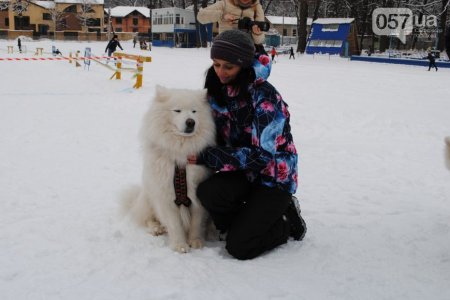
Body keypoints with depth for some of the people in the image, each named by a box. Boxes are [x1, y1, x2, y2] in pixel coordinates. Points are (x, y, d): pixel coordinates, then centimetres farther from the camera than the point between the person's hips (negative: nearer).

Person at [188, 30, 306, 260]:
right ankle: (248, 221, 2)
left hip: (275, 177, -6)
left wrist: (206, 157, -27)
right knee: (207, 192, -28)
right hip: (243, 172, 6)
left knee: (239, 247, -17)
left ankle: (287, 223, 11)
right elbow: (218, 138, 9)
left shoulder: (265, 97, -22)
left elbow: (261, 155, -26)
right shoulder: (218, 91, -1)